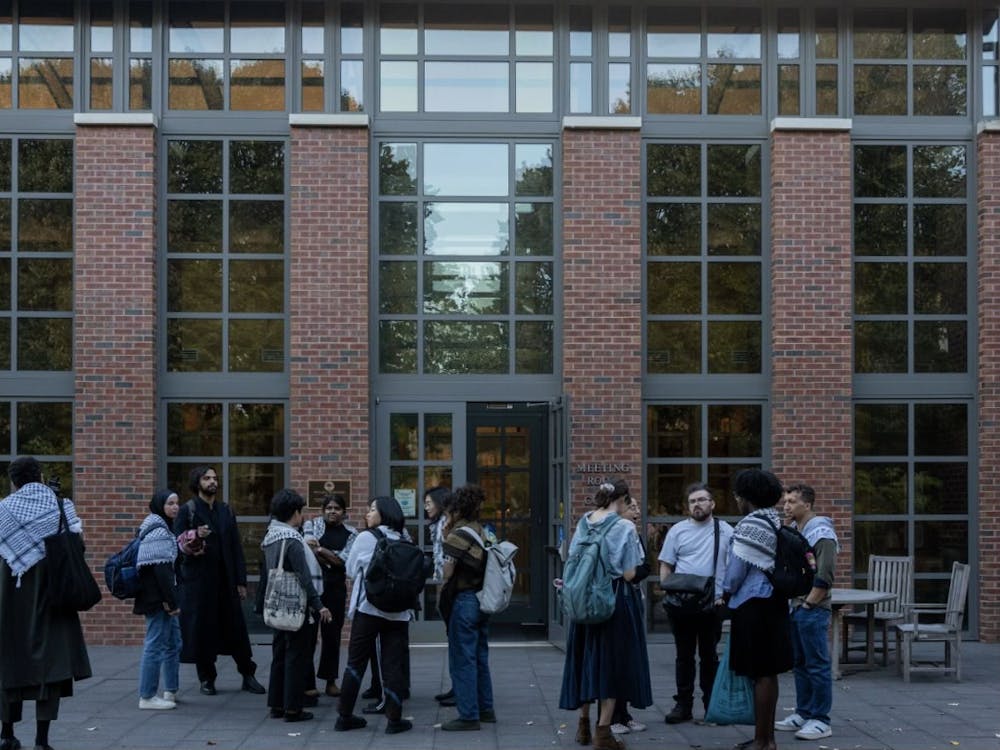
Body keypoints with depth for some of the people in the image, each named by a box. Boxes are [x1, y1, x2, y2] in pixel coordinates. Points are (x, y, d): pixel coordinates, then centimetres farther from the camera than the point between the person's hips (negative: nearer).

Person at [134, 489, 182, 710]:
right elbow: (161, 569, -21)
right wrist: (171, 601, -20)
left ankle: (171, 692, 23)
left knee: (173, 643, 16)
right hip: (158, 598, -11)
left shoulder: (162, 529, 17)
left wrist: (172, 599, 17)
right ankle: (147, 697, 0)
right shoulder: (159, 532, -16)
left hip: (161, 597, 11)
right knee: (155, 644, -5)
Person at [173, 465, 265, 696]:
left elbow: (236, 547, 9)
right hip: (198, 580, -3)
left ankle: (248, 675, 15)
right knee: (201, 629, 2)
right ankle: (207, 679, 14)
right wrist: (196, 537, -25)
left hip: (226, 580, 3)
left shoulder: (226, 510, 11)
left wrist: (241, 581, 5)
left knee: (236, 628, 6)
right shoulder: (187, 510, -1)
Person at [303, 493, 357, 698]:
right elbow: (309, 551, -9)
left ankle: (331, 680, 13)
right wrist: (331, 560, -10)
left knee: (332, 633, 5)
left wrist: (320, 549, -10)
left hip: (335, 587, 2)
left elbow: (343, 560, -5)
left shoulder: (350, 533, 7)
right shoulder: (313, 524, 4)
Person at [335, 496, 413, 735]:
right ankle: (394, 719, 4)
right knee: (393, 665, 5)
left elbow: (351, 571, 4)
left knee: (356, 662, 9)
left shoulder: (365, 538, -5)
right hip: (398, 612, 2)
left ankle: (345, 716, 14)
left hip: (367, 609, -2)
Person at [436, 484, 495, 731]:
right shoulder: (481, 533, 9)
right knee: (480, 656, 17)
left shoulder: (457, 535, -13)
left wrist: (442, 594, 5)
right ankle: (486, 709, 25)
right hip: (483, 599, 8)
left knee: (462, 659, -2)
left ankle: (468, 715, 2)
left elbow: (448, 572, -15)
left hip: (463, 600, -8)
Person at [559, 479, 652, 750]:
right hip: (616, 600, -5)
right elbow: (629, 574, -12)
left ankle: (584, 725, 26)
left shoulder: (583, 524, 3)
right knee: (613, 661, 4)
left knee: (587, 659, 16)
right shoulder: (625, 527, -11)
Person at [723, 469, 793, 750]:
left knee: (760, 673, -5)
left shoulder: (751, 524, -16)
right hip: (774, 602, 9)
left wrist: (726, 592, 6)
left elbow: (738, 566, -12)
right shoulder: (776, 522, 13)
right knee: (768, 672, 13)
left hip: (754, 604, -9)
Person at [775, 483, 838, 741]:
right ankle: (803, 713, 22)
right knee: (800, 663, 14)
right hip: (794, 607, 9)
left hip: (813, 609, -9)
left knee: (818, 665, -3)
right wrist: (792, 602, 13)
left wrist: (807, 604, -14)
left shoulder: (821, 533, -12)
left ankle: (820, 720, 0)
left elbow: (825, 576, -17)